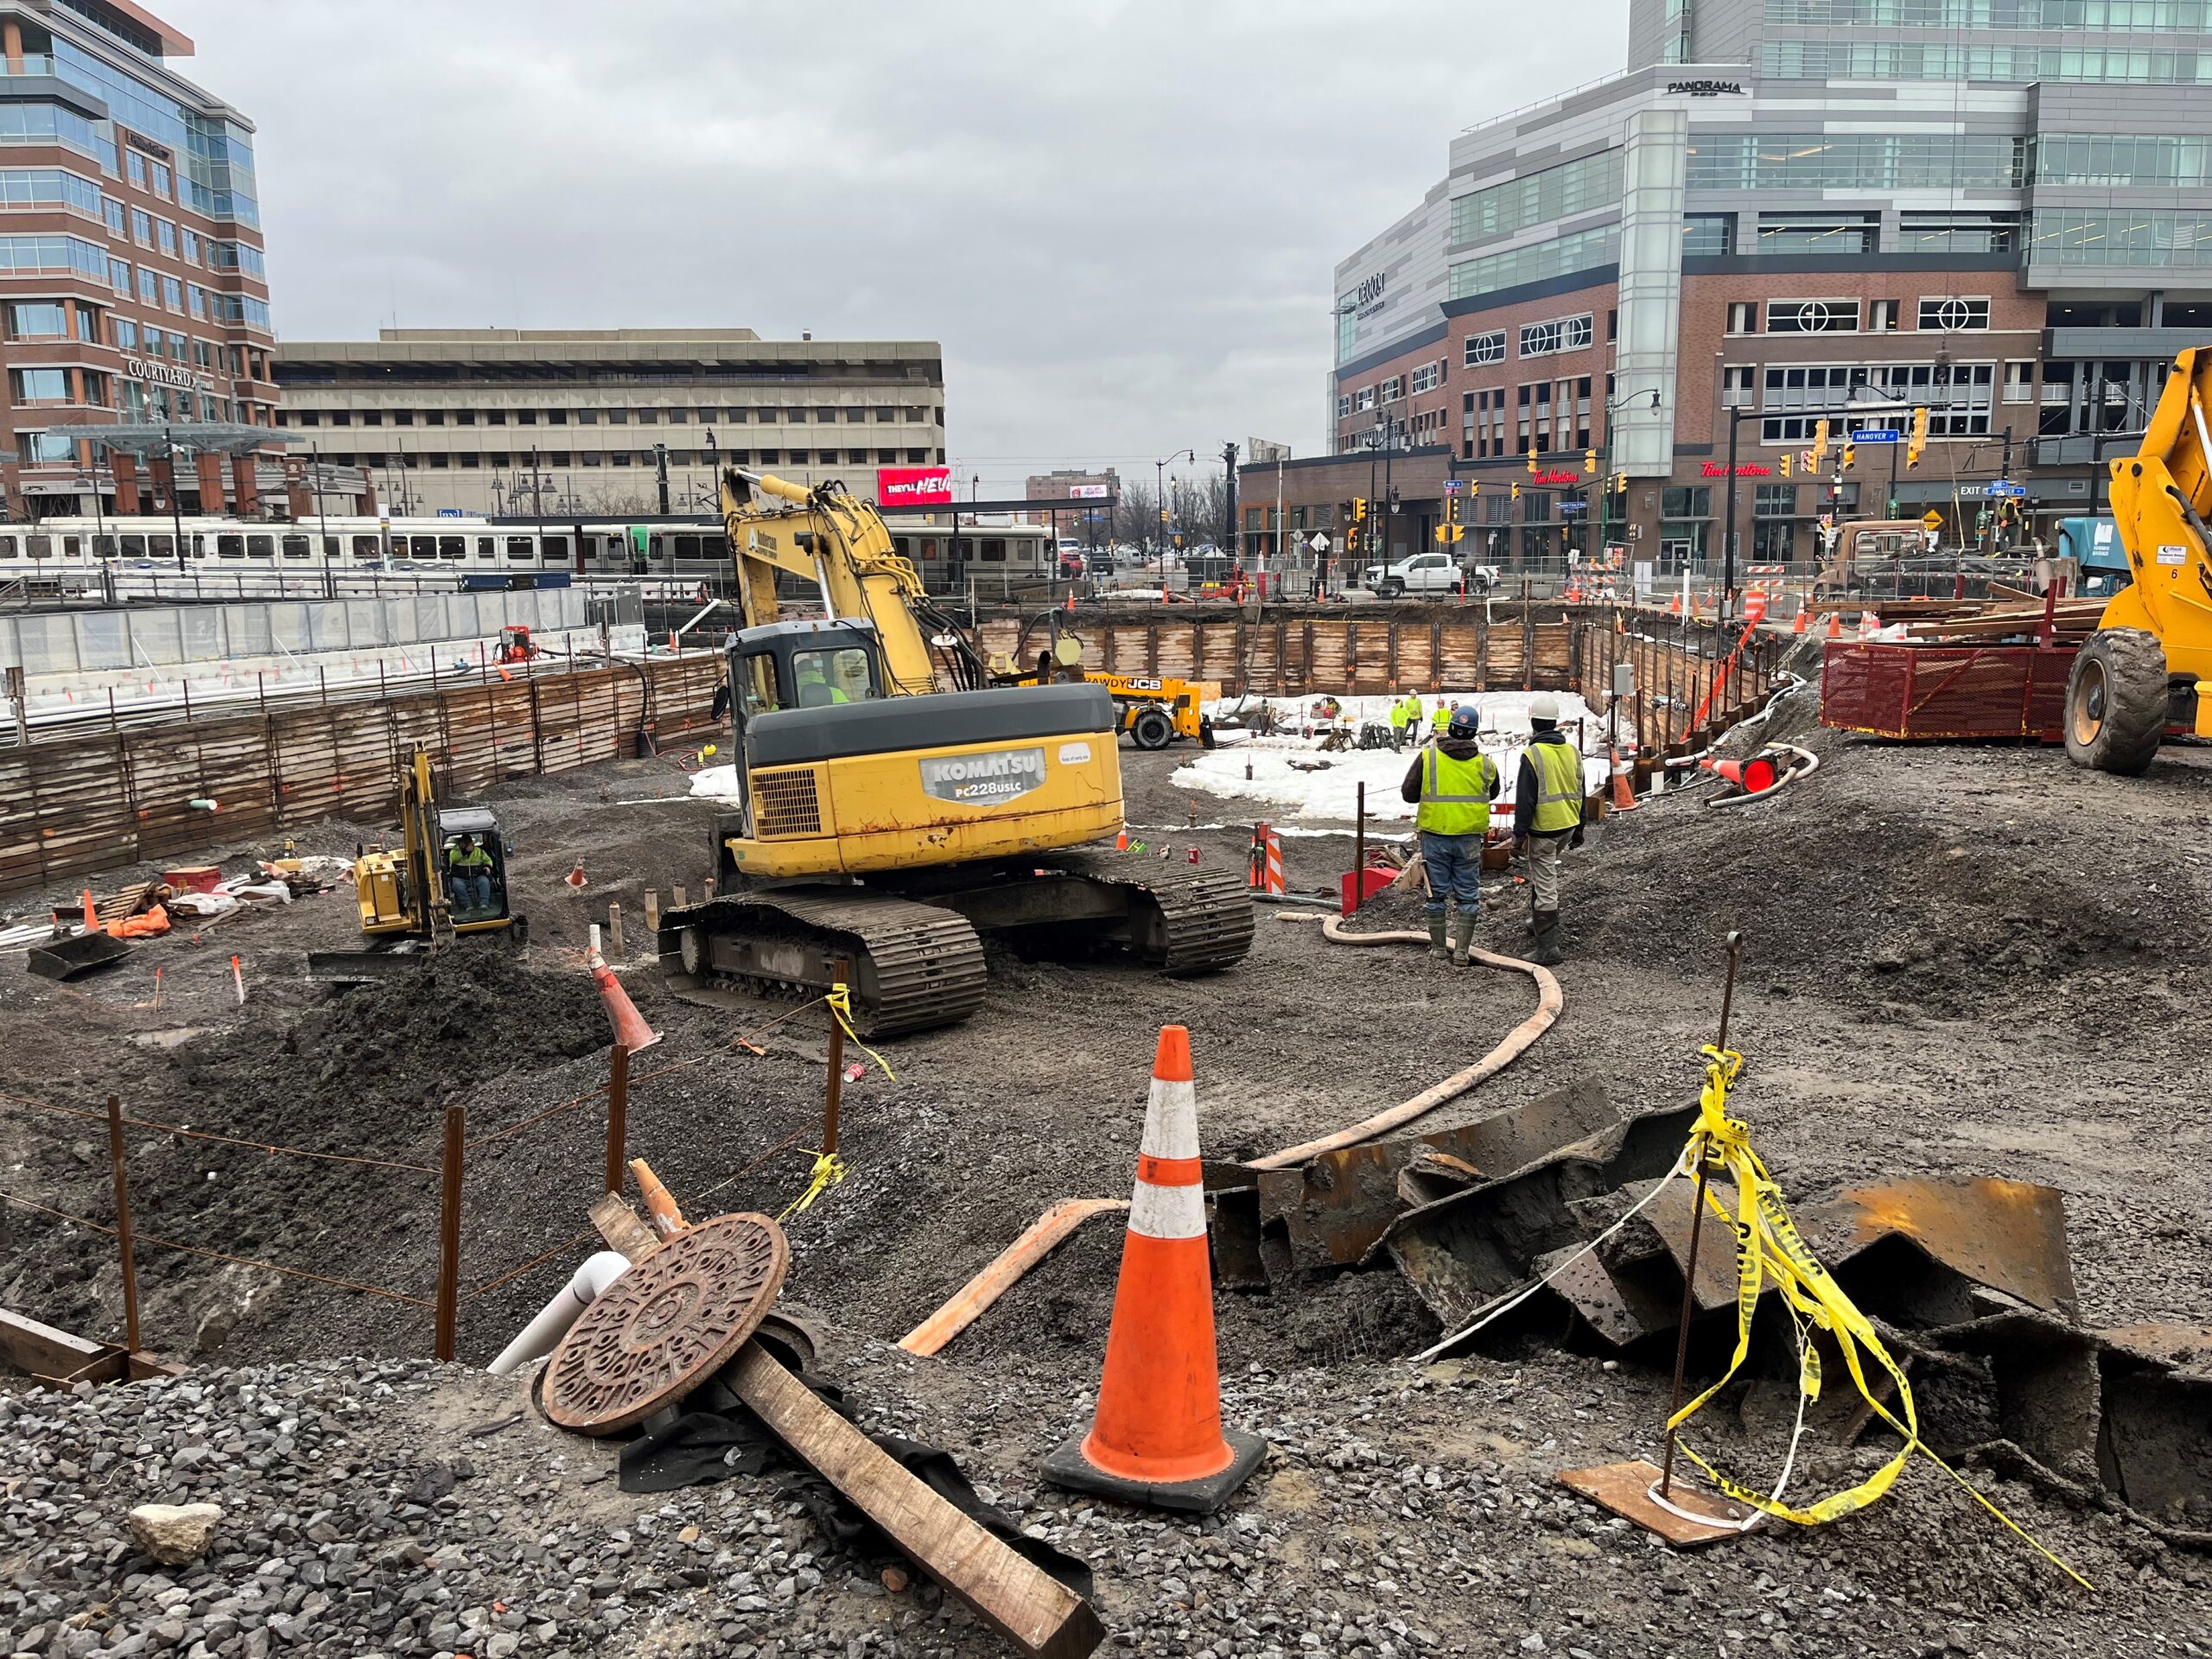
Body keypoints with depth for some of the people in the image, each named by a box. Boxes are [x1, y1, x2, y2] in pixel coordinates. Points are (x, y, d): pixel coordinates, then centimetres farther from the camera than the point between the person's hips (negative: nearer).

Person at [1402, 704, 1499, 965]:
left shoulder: (1428, 756, -9)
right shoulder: (1485, 763, -4)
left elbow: (1408, 793, -4)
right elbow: (1492, 793, 14)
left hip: (1435, 835, 0)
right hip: (1469, 838, 0)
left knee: (1436, 892, 11)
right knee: (1468, 895, 9)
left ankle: (1438, 947, 19)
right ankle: (1461, 951, 6)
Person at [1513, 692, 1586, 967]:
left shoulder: (1532, 755, -16)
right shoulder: (1572, 751, 6)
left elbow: (1525, 800, -17)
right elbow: (1579, 794, 14)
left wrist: (1519, 833, -10)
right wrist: (1578, 830, 22)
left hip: (1543, 829, -7)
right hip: (1568, 827, 7)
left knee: (1545, 887, -4)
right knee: (1545, 874, 27)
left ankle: (1548, 949, -3)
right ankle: (1542, 922, 42)